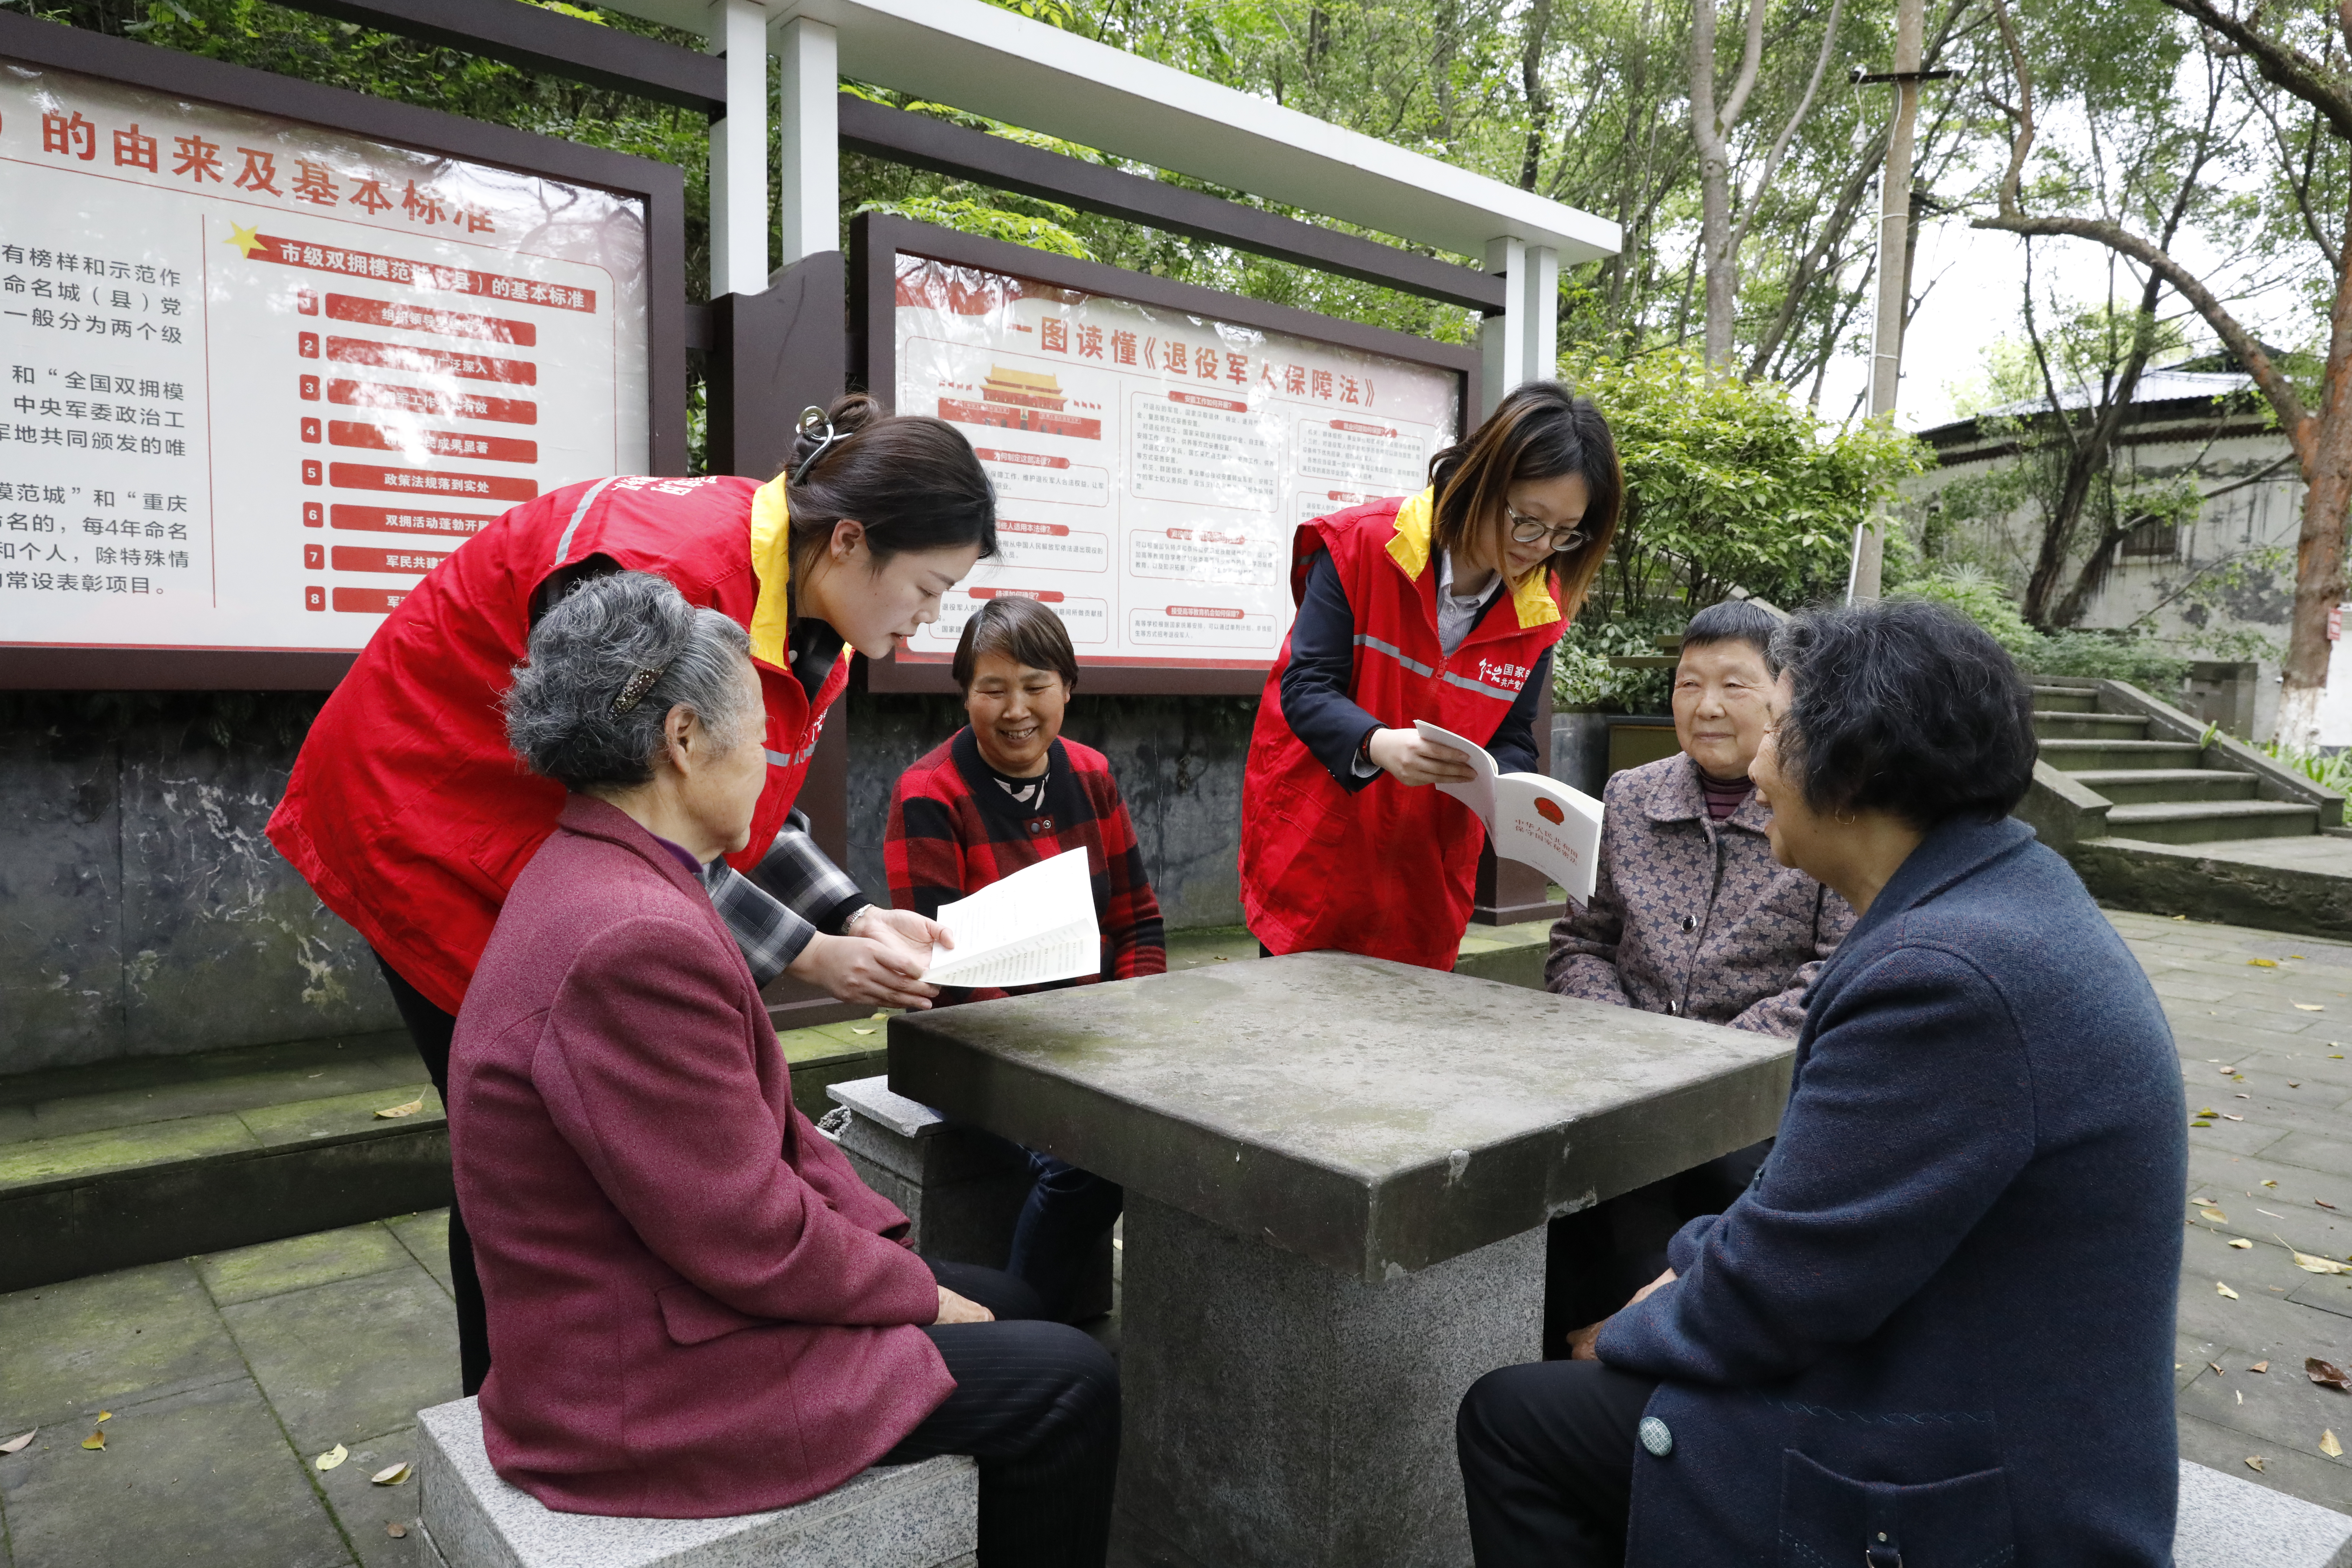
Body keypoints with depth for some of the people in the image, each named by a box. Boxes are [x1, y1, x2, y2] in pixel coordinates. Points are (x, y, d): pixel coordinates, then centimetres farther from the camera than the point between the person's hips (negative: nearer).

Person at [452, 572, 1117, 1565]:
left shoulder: (596, 878, 5)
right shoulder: (637, 941, -29)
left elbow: (762, 1128, 7)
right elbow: (751, 1237, -24)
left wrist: (883, 1244, 1)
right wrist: (916, 1291, -9)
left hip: (648, 1301, 10)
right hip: (649, 1386, -10)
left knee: (1001, 1300, 17)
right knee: (1071, 1385, -4)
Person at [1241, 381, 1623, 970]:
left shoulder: (1539, 609, -2)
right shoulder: (1363, 545, -15)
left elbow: (1512, 740, 4)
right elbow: (1305, 687, -17)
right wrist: (1378, 744, -36)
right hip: (1314, 852, -3)